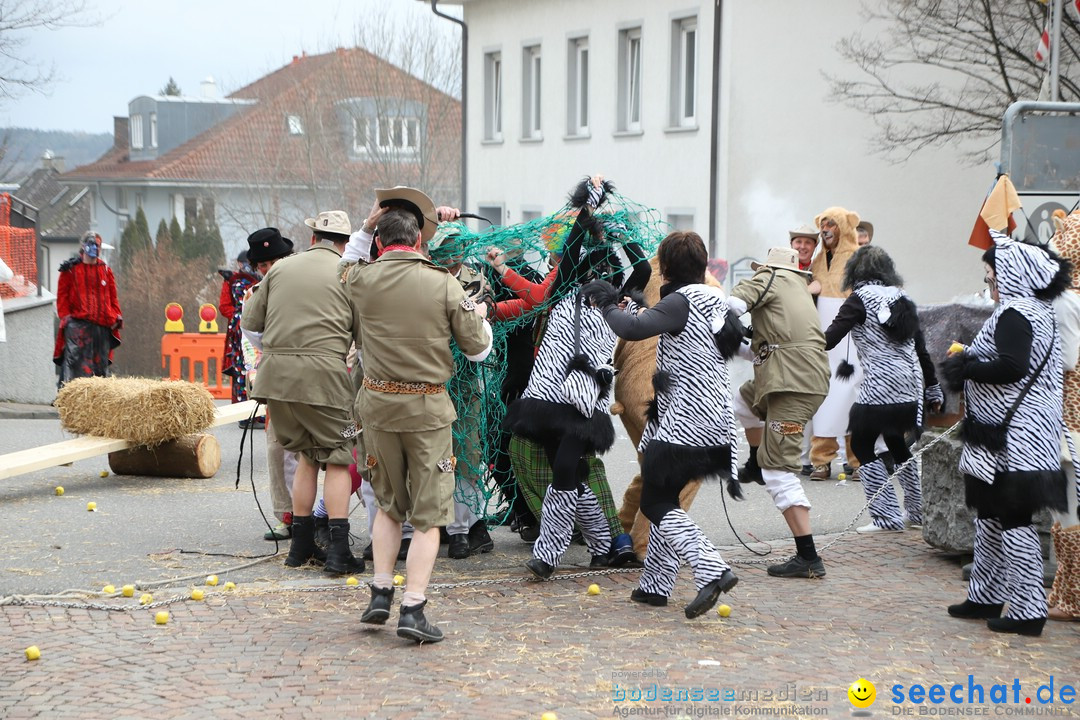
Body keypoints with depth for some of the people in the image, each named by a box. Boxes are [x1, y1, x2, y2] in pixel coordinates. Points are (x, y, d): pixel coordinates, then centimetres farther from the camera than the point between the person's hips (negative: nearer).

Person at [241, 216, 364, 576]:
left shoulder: (281, 269, 13)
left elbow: (250, 321, 15)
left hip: (275, 371, 4)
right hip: (323, 372, -4)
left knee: (307, 454, 17)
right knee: (337, 458, 3)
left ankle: (301, 545, 19)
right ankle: (338, 550, -7)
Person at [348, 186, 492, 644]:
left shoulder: (360, 281, -2)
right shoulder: (444, 285, -8)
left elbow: (346, 266, 24)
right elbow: (478, 350, -1)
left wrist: (364, 228, 26)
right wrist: (481, 316, 19)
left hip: (378, 401, 3)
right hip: (427, 406, -3)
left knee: (388, 505, 21)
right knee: (428, 514, 4)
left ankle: (380, 593, 16)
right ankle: (412, 609, -3)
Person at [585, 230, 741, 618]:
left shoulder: (683, 301, -14)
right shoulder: (717, 299, 13)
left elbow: (633, 329, -26)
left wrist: (607, 306, -8)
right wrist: (629, 305, 20)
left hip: (684, 424, -9)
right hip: (716, 426, 9)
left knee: (657, 504, -2)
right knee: (665, 498, 18)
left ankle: (712, 570, -17)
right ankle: (654, 585, 22)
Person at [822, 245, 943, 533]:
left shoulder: (861, 298, -4)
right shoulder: (902, 299, 16)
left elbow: (829, 339, -12)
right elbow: (921, 349, 19)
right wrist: (933, 389, 26)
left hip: (881, 387, -7)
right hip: (910, 387, 7)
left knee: (861, 445, 3)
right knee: (897, 443, 22)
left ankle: (887, 516, -2)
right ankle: (918, 512, 27)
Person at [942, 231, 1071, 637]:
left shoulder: (1014, 314, -15)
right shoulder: (1038, 311, 16)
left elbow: (1012, 367, -27)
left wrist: (965, 367, -12)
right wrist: (969, 363, 10)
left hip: (1011, 440, -11)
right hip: (1016, 439, 11)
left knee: (1012, 519, -6)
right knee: (990, 513, 18)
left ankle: (1027, 610, -3)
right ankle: (985, 597, 28)